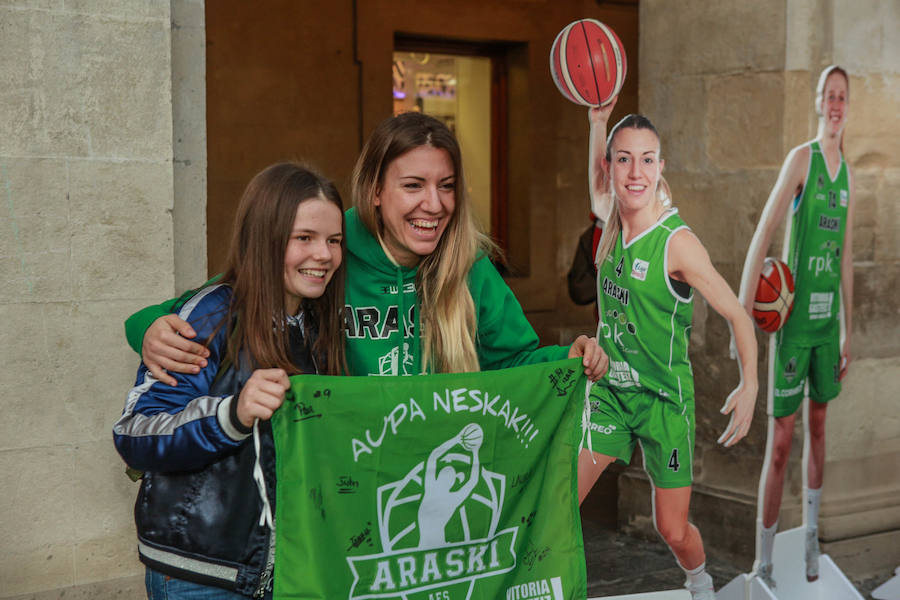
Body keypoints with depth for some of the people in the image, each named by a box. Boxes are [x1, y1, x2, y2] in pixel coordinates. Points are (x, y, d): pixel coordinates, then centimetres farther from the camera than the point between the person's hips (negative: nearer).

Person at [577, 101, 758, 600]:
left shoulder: (677, 242, -19)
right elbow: (599, 182, 21)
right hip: (608, 391, 4)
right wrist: (598, 120, 9)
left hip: (664, 400, -4)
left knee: (674, 532, 6)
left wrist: (749, 386, -26)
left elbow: (737, 315, -14)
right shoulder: (612, 224, -3)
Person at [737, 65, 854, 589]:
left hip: (829, 320, 6)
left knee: (819, 425, 16)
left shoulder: (847, 174, 10)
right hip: (795, 317, -6)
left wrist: (849, 332, 17)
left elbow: (846, 257, 16)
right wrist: (742, 313, -26)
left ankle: (812, 537, 31)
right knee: (782, 438, -3)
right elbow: (764, 233, -18)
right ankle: (764, 563, 7)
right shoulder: (801, 158, -10)